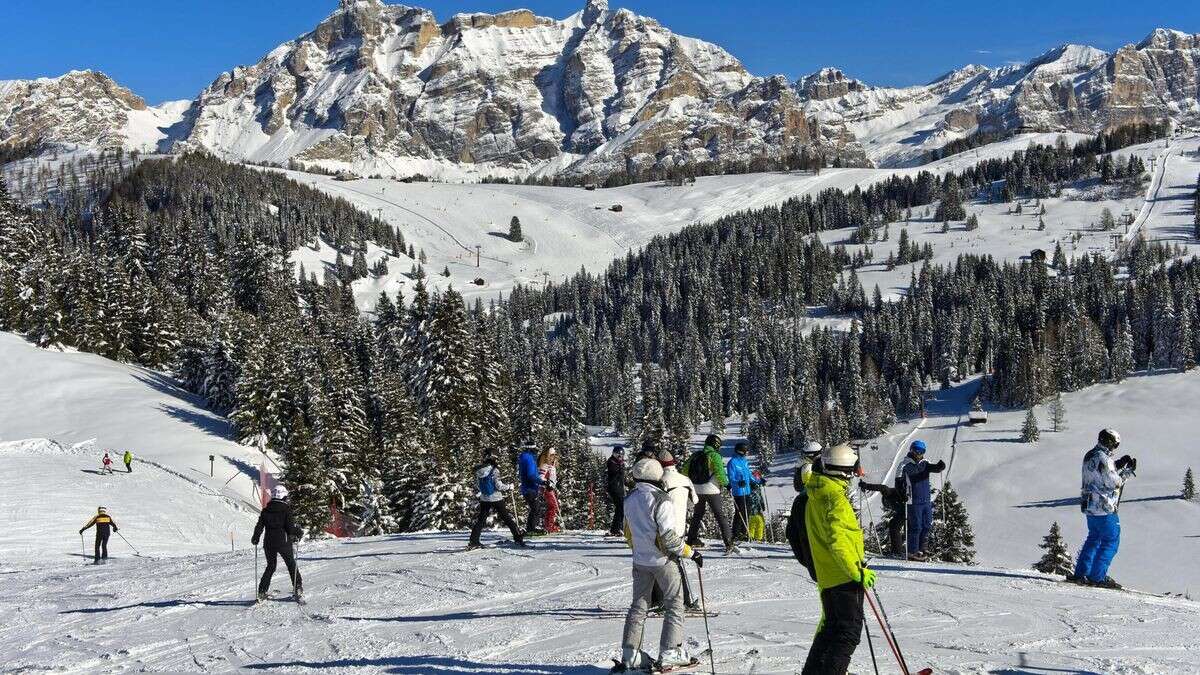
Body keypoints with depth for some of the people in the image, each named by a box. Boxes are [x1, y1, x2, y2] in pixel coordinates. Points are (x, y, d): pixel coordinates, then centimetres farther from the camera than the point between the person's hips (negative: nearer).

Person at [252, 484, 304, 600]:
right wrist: (299, 532, 6)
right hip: (284, 542, -3)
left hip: (268, 543, 4)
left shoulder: (265, 510, 3)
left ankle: (262, 591, 10)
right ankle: (298, 588, 7)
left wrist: (255, 538, 19)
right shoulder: (286, 509, -9)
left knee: (270, 566, 16)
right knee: (291, 564, 12)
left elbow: (259, 526, 4)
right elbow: (291, 526, -13)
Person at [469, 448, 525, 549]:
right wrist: (509, 487, -1)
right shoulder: (494, 470, -18)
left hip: (484, 499, 5)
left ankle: (473, 542, 5)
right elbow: (499, 486, -17)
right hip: (496, 498, -5)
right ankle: (518, 538, 8)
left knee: (480, 519, 11)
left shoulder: (478, 470, -1)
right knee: (507, 518, 5)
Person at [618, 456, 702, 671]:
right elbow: (669, 537, -21)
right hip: (662, 560, -6)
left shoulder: (629, 499, 1)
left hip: (639, 561, 6)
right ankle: (670, 653, 3)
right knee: (674, 604, 7)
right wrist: (691, 553, -11)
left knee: (639, 605, 13)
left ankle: (630, 655, 11)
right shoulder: (661, 500, -20)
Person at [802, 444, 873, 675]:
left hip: (827, 576, 9)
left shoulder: (815, 495, 11)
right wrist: (858, 572, -23)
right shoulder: (836, 498, -18)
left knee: (831, 627, 19)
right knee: (849, 631, -6)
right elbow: (837, 542, -26)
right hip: (845, 577, -9)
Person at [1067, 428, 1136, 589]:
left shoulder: (1089, 456, 10)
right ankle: (1097, 577, -2)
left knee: (1094, 539, 19)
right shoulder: (1103, 459, -19)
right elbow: (1114, 483, -17)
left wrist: (1118, 464, 12)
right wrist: (1128, 470, -5)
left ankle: (1080, 574, 19)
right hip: (1104, 509, -9)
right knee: (1111, 541, 0)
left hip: (1089, 506, 9)